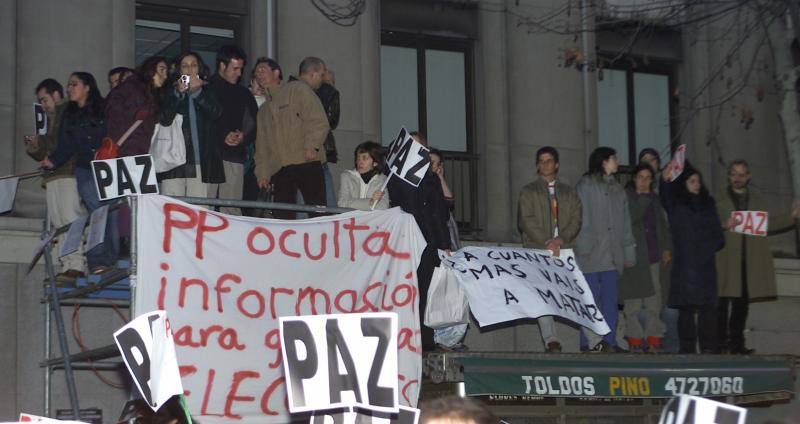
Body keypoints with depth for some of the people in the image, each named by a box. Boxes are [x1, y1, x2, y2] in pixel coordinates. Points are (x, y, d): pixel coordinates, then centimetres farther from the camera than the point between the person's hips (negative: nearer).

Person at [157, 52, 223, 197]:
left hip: (201, 163, 1)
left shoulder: (207, 93, 16)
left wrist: (197, 91, -12)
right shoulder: (171, 91, 12)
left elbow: (216, 113, -3)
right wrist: (178, 93, -13)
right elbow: (164, 120, -3)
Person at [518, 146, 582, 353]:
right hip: (537, 250, -2)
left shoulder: (569, 192, 21)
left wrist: (561, 239, -8)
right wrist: (546, 242, -11)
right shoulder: (528, 192, 13)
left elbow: (576, 220, 11)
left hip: (564, 250, 2)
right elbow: (526, 221, 0)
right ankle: (551, 340, -21)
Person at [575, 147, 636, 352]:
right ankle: (590, 342, -5)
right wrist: (583, 248, -12)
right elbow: (580, 218, -4)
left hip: (612, 256, 5)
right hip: (591, 255, -5)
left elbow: (625, 225, 20)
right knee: (590, 300, -6)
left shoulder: (617, 189, 20)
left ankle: (608, 341, 4)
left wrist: (629, 253, 14)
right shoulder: (585, 186, 3)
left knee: (611, 301, 2)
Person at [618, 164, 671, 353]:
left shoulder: (654, 199, 18)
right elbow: (628, 219, -13)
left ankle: (653, 337, 4)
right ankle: (635, 338, -1)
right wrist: (643, 199, -12)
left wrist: (666, 248, 15)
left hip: (653, 255, 5)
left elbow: (662, 224, 22)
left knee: (654, 297, -1)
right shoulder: (625, 197, 1)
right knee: (633, 300, -7)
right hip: (633, 256, -5)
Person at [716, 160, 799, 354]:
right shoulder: (720, 199, 4)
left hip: (750, 259, 4)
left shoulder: (757, 199, 15)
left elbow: (767, 224, 16)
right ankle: (720, 341, -3)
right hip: (726, 257, -4)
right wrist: (723, 225, -19)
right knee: (722, 301, -8)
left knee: (742, 302, 7)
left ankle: (736, 343, 14)